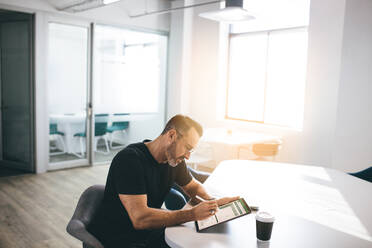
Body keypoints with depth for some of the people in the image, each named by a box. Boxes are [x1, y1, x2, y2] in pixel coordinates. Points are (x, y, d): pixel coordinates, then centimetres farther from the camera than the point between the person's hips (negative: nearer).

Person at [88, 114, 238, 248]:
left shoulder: (174, 159, 1)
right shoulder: (129, 159, -23)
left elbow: (193, 186, 18)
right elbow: (140, 218, -29)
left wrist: (212, 202, -4)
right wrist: (193, 214, -29)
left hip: (151, 233, 7)